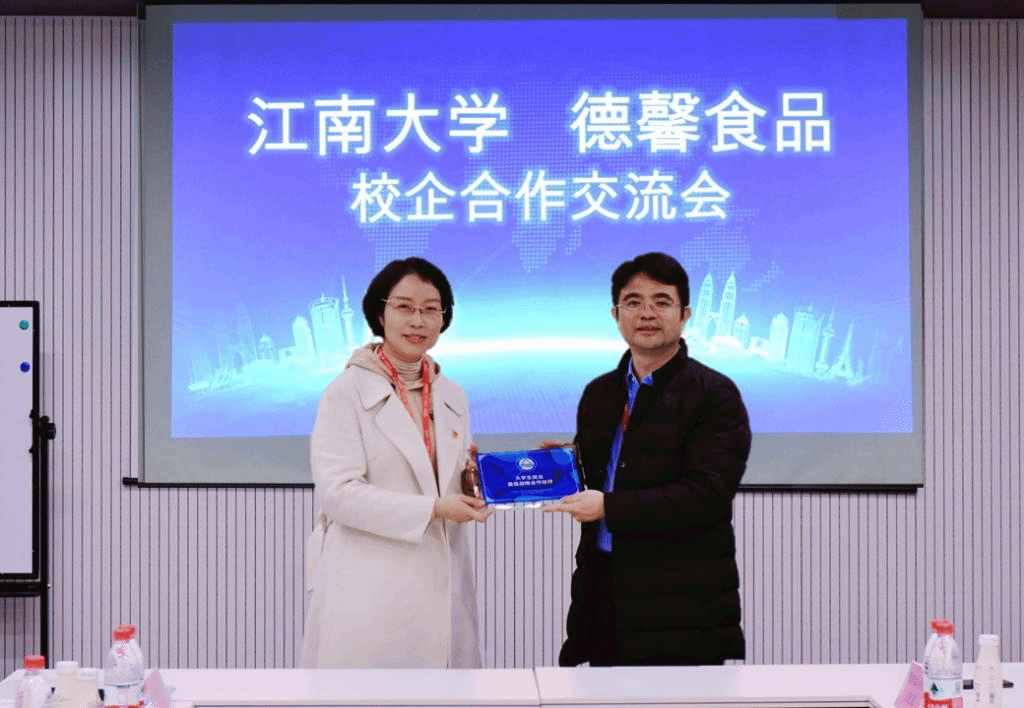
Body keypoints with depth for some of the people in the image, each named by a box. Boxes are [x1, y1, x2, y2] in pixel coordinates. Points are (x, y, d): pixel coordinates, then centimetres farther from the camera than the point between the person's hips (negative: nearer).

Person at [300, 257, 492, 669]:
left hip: (440, 588, 6)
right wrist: (432, 508, -16)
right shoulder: (348, 392, -5)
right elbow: (337, 492, -14)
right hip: (370, 595, -5)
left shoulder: (452, 398, 14)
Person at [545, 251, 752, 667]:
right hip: (604, 590, 6)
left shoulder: (714, 395, -7)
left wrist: (609, 507, -20)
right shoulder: (599, 393, 15)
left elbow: (707, 494, -17)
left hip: (679, 605, -6)